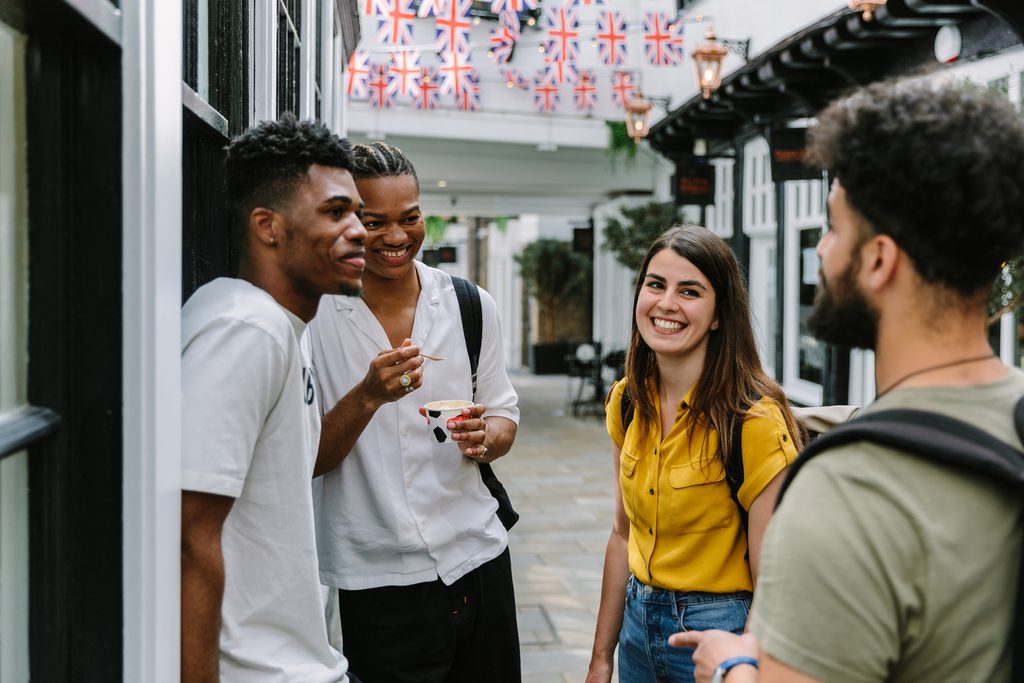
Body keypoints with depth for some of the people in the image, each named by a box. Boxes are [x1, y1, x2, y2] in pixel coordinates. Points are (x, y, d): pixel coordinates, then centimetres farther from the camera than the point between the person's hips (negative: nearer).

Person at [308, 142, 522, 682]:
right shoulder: (314, 317, -9)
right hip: (379, 581, -4)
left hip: (478, 556, 4)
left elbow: (504, 413, 11)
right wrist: (368, 396, -25)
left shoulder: (469, 304, 2)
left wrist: (485, 438, -12)